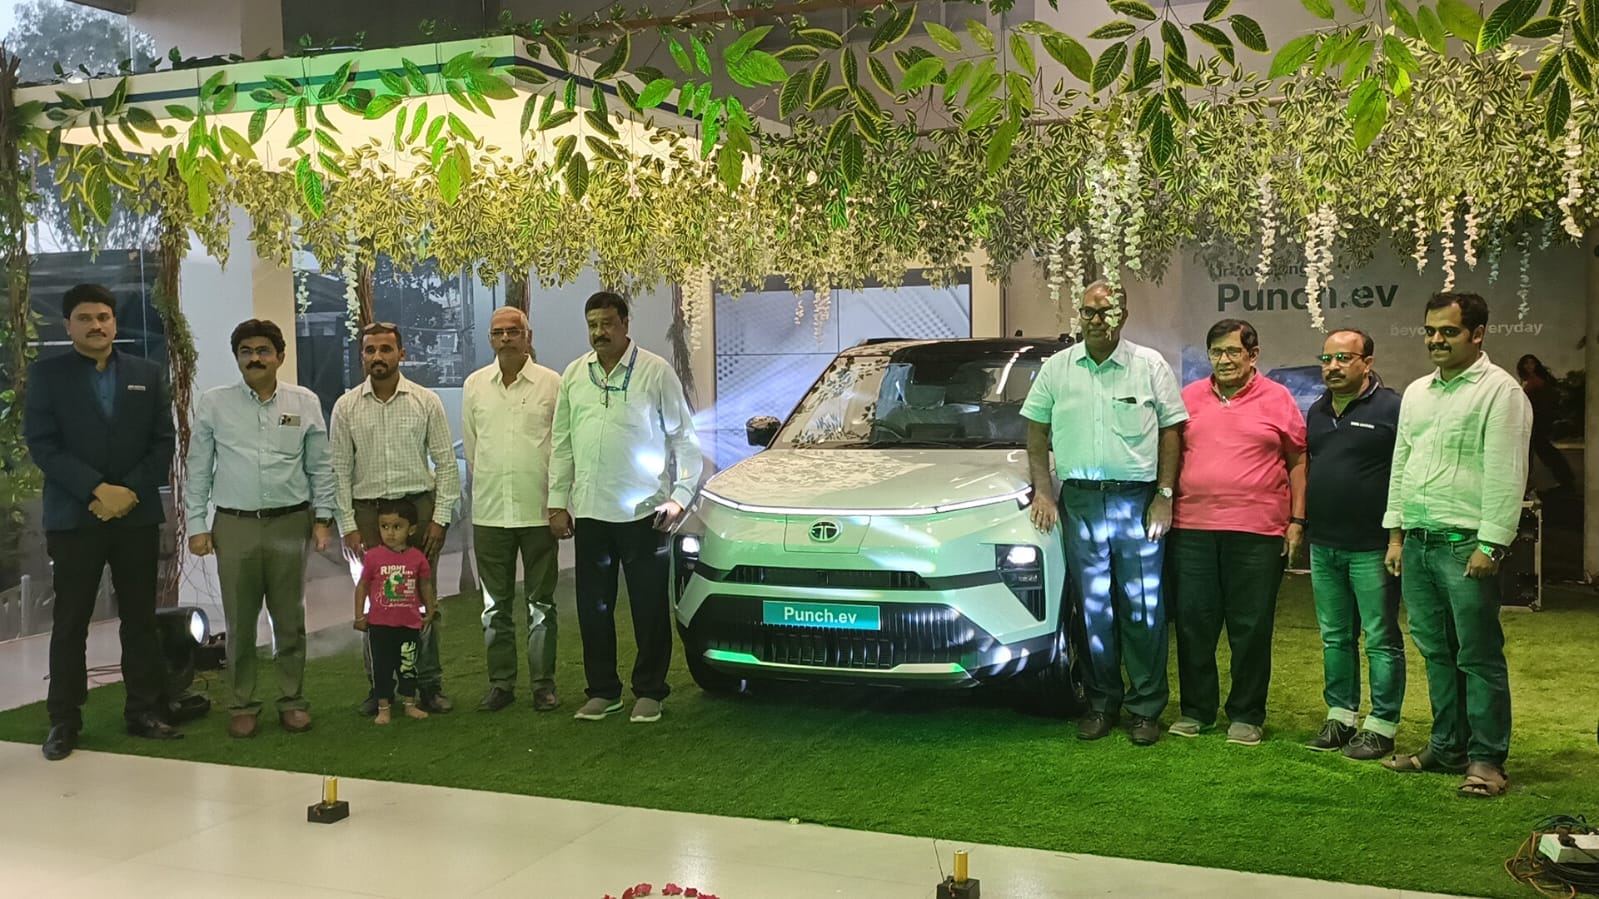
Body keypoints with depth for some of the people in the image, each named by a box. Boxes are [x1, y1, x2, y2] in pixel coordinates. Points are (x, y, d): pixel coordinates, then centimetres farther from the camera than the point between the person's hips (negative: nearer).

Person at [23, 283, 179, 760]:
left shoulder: (148, 375, 9)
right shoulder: (46, 374, 3)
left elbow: (163, 443, 5)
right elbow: (41, 444, -5)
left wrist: (130, 492, -9)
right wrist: (98, 490, -15)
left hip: (137, 516, 2)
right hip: (73, 518, -2)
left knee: (141, 619, 7)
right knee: (70, 623, 3)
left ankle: (145, 711, 14)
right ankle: (64, 721, 10)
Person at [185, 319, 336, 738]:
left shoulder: (305, 403, 5)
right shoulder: (213, 404, 4)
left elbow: (320, 467, 8)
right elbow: (198, 469, 5)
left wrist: (323, 517, 2)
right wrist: (196, 525, 1)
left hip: (290, 523, 0)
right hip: (234, 526, 0)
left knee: (290, 620, 7)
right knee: (240, 622, 6)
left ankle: (293, 701, 19)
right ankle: (241, 706, 18)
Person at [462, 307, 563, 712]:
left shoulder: (551, 383, -1)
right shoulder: (475, 384, 8)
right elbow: (471, 447, 16)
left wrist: (557, 497, 1)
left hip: (538, 510, -3)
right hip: (489, 511, 3)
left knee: (541, 602, 5)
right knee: (495, 604, 8)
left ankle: (544, 682, 13)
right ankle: (501, 682, 18)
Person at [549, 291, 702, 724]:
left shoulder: (656, 371, -2)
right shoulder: (574, 375, 10)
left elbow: (684, 436, -1)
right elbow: (562, 443, 13)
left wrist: (680, 494, -8)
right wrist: (558, 502, 8)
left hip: (643, 511, -4)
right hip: (590, 511, 4)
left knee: (650, 607, 3)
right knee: (593, 607, 9)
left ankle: (649, 691, 15)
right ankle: (603, 691, 21)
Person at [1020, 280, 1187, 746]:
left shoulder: (1150, 366, 3)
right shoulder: (1057, 368, 8)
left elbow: (1170, 431, 3)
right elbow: (1037, 431, 12)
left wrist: (1164, 495, -4)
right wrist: (1042, 490, 4)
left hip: (1138, 499, -2)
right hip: (1080, 502, 2)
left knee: (1144, 608, 0)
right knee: (1093, 608, 7)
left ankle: (1146, 707, 11)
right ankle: (1101, 702, 18)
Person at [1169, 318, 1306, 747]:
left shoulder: (1277, 399, 5)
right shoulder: (1189, 398, 11)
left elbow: (1298, 462, 5)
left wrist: (1297, 521, -1)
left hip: (1257, 531, -2)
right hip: (1193, 528, 3)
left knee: (1251, 628, 4)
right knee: (1193, 623, 6)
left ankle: (1247, 716, 15)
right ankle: (1196, 710, 19)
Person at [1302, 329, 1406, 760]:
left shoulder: (1391, 409, -8)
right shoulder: (1316, 412, 13)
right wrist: (1300, 524, 14)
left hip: (1372, 547, -7)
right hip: (1323, 546, 7)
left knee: (1381, 639, 2)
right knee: (1335, 637, 14)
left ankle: (1382, 726, 10)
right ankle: (1340, 715, 24)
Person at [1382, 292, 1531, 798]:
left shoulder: (1499, 391, -6)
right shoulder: (1417, 392, 17)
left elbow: (1505, 475, -12)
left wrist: (1490, 545, -16)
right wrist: (1395, 535, 16)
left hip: (1465, 544, -7)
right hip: (1417, 542, 7)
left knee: (1478, 657, -2)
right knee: (1436, 653, 13)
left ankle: (1487, 759, 6)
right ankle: (1447, 748, 23)